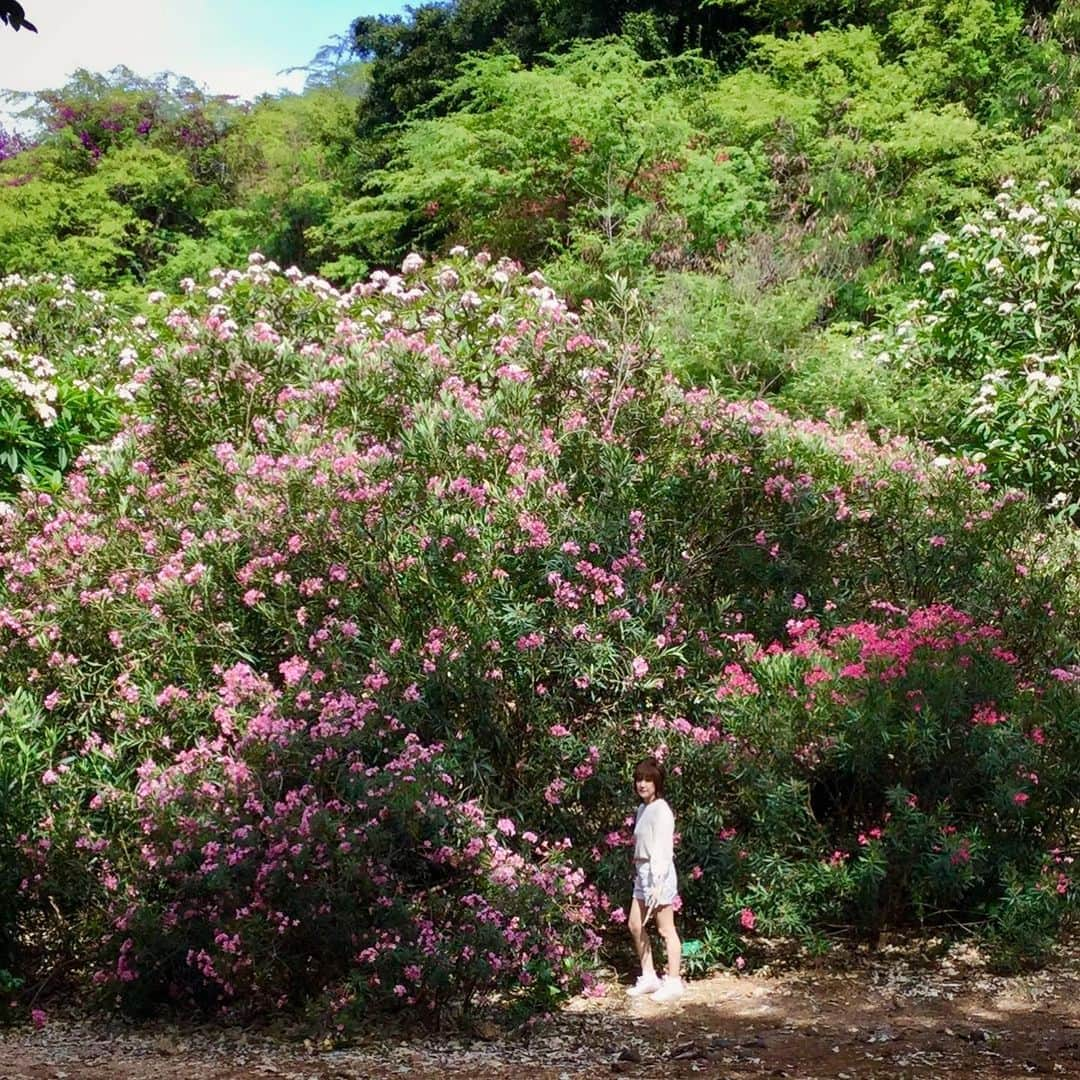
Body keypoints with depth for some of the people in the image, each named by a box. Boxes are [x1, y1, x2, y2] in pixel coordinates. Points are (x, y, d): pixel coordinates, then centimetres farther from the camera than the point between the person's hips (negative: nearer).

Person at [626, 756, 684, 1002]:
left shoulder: (661, 810, -14)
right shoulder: (642, 809, 12)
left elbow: (664, 850, -18)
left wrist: (658, 884, -22)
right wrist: (637, 872, 8)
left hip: (658, 873, -9)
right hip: (642, 871, 9)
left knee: (666, 929, -1)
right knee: (635, 925, 14)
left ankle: (673, 982, 8)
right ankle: (649, 977, 25)